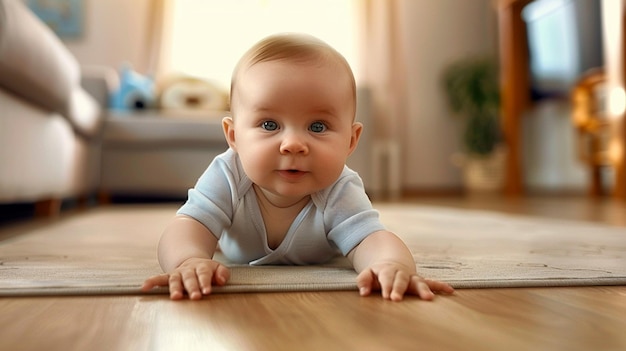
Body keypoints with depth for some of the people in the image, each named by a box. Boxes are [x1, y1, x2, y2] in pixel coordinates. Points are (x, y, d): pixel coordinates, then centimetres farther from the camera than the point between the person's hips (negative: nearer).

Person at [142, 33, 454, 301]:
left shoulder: (340, 195, -41)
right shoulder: (227, 179, -42)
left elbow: (370, 240, -52)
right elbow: (187, 228, -51)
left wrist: (392, 264, -79)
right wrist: (189, 261, -76)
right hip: (239, 257, 1)